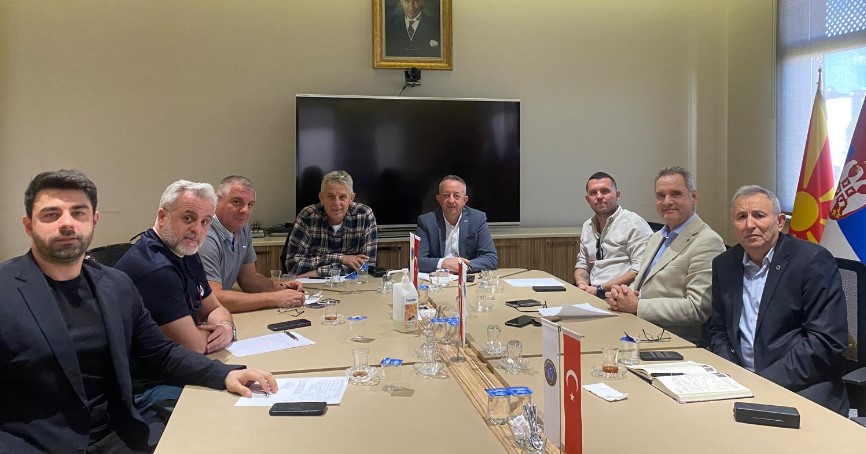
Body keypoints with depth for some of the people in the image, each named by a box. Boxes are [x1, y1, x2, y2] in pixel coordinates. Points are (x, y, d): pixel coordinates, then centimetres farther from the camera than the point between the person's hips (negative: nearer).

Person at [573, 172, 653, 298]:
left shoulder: (634, 223, -5)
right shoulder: (588, 226, 17)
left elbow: (640, 270, -14)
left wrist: (599, 289, -16)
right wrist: (582, 285, -2)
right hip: (593, 294, 7)